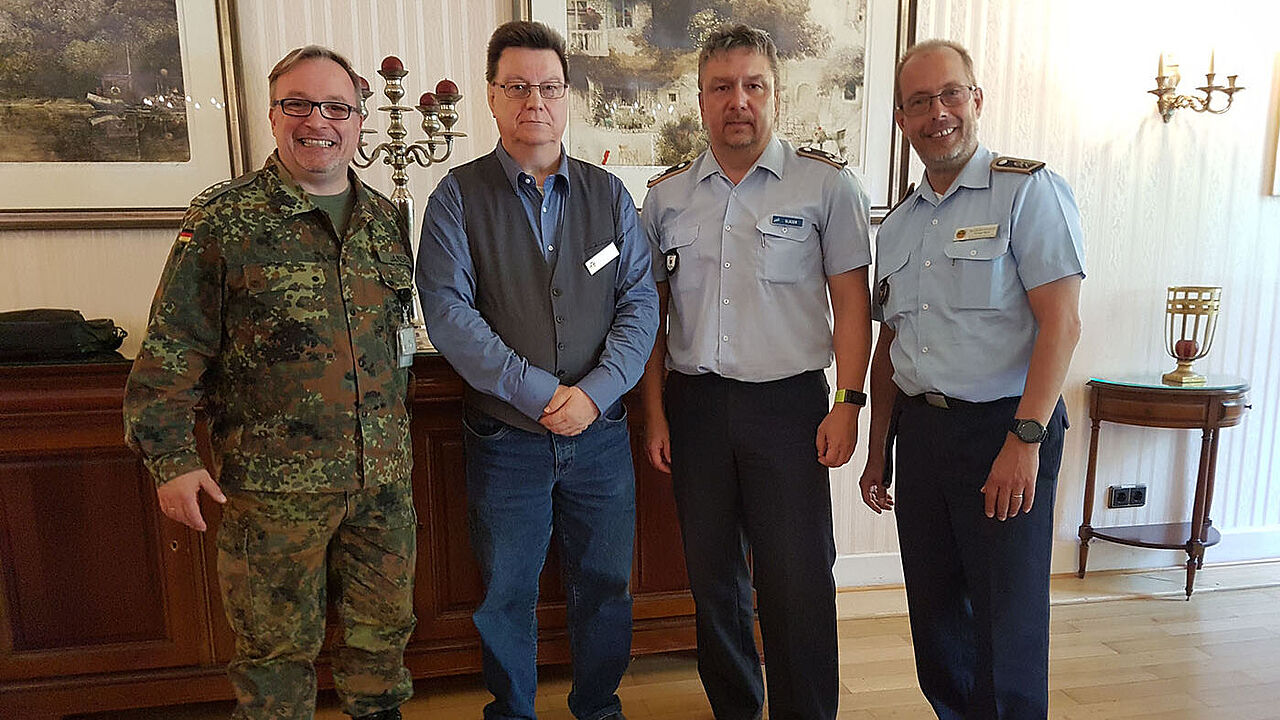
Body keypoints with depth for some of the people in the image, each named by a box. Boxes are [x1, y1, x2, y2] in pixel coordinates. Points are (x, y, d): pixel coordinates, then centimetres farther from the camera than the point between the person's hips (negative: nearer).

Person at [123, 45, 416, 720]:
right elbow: (172, 349, -5)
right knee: (276, 644, 11)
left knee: (384, 622, 18)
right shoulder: (223, 219, -6)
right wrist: (173, 458, -8)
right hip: (273, 484, -4)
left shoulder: (384, 217, 8)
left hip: (383, 475, 4)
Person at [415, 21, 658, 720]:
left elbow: (640, 302, -1)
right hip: (504, 440, -2)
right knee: (506, 597, 13)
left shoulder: (608, 194, 5)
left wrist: (593, 393, -15)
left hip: (601, 434, 2)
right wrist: (541, 393, -19)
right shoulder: (458, 196, -2)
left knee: (605, 585, 15)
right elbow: (448, 313, -13)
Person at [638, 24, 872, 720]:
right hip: (694, 402, 4)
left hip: (787, 401, -3)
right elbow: (650, 311, 10)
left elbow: (851, 302, -1)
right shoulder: (667, 194, 8)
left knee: (797, 582, 0)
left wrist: (848, 402, -9)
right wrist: (655, 412, 4)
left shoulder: (825, 184, -1)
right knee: (712, 576, 14)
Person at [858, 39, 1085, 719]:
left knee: (1007, 626, 1)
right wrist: (877, 452, 14)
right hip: (920, 430, 6)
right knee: (934, 614, 14)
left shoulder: (1028, 191, -4)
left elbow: (1061, 320, -13)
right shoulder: (897, 224, 14)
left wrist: (1025, 438, -21)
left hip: (1003, 429, -6)